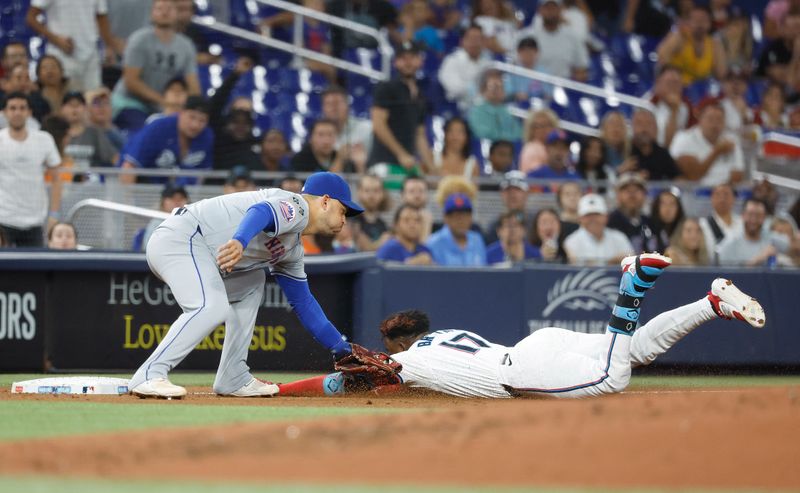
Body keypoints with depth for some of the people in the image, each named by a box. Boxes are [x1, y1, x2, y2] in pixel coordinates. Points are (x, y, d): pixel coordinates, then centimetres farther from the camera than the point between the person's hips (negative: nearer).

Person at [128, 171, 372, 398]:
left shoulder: (293, 250, 24)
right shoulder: (295, 206, -6)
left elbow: (303, 302, 31)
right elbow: (261, 212, -28)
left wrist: (341, 347, 28)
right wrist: (240, 242, -49)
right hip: (179, 238, -11)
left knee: (250, 286, 23)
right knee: (213, 307, -29)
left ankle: (233, 379, 13)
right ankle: (149, 376, -32)